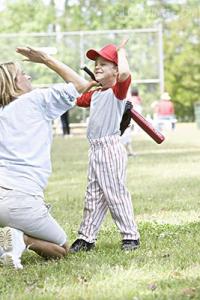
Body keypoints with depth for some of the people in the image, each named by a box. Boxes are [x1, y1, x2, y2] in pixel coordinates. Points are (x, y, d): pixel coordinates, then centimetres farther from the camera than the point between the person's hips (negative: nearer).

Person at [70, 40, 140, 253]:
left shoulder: (117, 90, -10)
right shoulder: (94, 94, 17)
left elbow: (124, 72, -30)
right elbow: (76, 99, 32)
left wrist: (121, 51, -16)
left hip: (111, 149, -9)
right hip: (95, 149, 9)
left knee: (115, 194, -5)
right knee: (93, 196, 13)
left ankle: (131, 236, 3)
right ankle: (86, 238, 20)